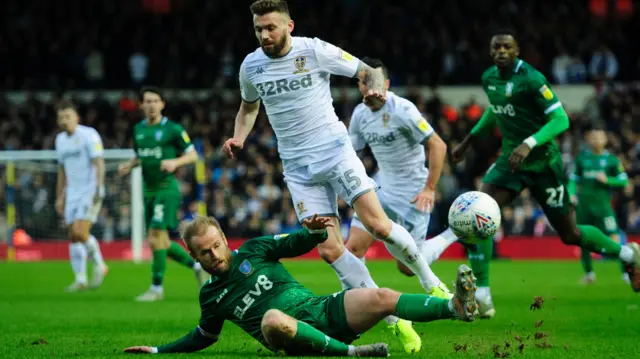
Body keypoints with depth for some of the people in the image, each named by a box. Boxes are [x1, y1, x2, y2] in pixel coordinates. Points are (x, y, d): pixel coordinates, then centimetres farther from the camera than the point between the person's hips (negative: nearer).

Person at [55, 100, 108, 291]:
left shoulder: (88, 135, -9)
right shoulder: (60, 139, 13)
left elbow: (99, 163, -15)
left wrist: (98, 188, -25)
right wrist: (59, 197, 20)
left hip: (90, 191, -7)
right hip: (73, 193, 7)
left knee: (80, 232, -18)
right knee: (73, 237, 3)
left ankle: (99, 265, 4)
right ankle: (80, 280, 8)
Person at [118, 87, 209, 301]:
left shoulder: (172, 129, -7)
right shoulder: (138, 130, 10)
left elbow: (192, 155, -4)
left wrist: (175, 162, -22)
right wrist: (128, 165, 3)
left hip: (166, 189, -7)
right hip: (148, 190, 7)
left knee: (155, 239, -14)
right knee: (162, 244, 9)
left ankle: (157, 288, -5)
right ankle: (197, 266, 29)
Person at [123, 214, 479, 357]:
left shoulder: (254, 251, 12)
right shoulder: (211, 296, 15)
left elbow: (297, 244, 5)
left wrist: (314, 232, -19)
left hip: (324, 311, 2)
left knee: (379, 297, -24)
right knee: (272, 319, -41)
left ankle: (457, 306, -38)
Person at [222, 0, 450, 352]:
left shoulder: (316, 51, -9)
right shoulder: (251, 66, 2)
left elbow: (368, 72, -1)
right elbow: (249, 107, 21)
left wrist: (377, 90, -23)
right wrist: (239, 138, 3)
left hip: (335, 151, -3)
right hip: (298, 168, 3)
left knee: (377, 224, -18)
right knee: (329, 249, -7)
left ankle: (430, 281, 7)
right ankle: (394, 320, 2)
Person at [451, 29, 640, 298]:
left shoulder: (531, 79, -19)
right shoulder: (488, 78, 3)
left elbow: (560, 120, -21)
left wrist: (529, 144, -33)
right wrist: (469, 140, 25)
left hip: (543, 162, -6)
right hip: (511, 159, 6)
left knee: (569, 235, 3)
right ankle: (480, 294, -14)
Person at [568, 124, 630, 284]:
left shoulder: (611, 159, 4)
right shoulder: (582, 158, 10)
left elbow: (623, 181, 5)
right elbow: (573, 179, 16)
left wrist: (607, 180, -11)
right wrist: (571, 193, -1)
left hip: (602, 204, -3)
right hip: (583, 204, 3)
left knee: (613, 237, -15)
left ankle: (626, 272, -10)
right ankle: (589, 273, 22)